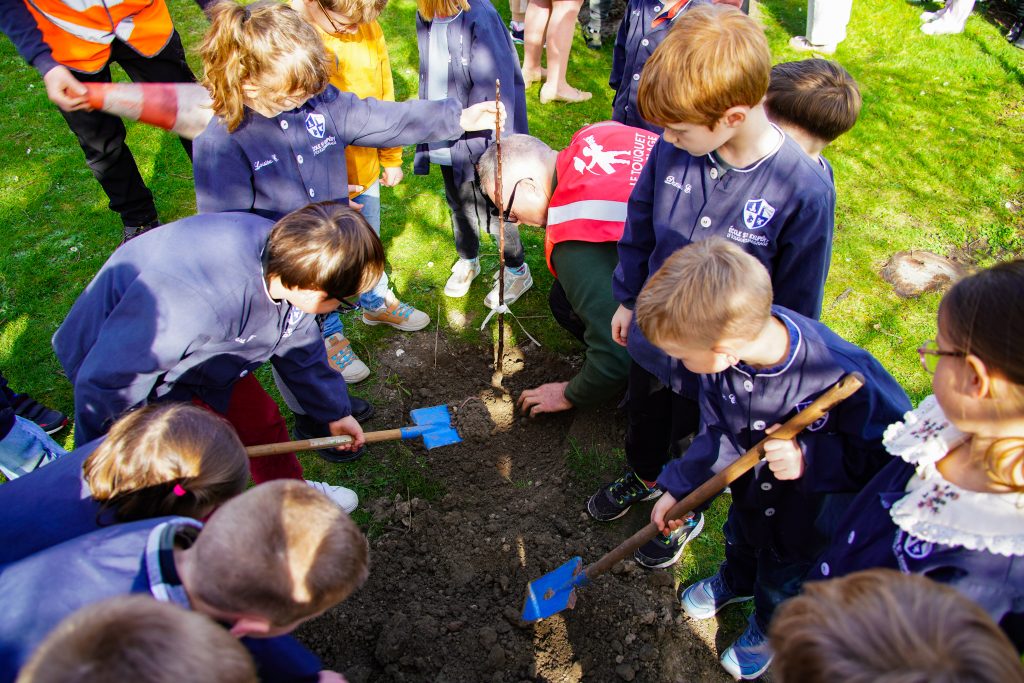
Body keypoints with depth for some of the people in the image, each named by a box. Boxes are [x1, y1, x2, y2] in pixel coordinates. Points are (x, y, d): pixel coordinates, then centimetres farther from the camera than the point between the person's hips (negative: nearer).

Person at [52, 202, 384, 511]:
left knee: (263, 419, 12)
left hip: (203, 356, 6)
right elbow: (106, 384, -33)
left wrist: (335, 412, 10)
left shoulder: (285, 259, -21)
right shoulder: (194, 296, -47)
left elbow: (300, 347, -1)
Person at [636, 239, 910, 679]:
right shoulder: (739, 330, -27)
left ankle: (771, 628, 61)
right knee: (740, 538, 35)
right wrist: (677, 489, -10)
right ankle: (735, 582, 71)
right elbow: (718, 432, -11)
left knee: (783, 583, 26)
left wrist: (811, 459, -43)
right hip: (751, 490, 4)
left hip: (809, 514, -4)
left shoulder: (844, 378, -45)